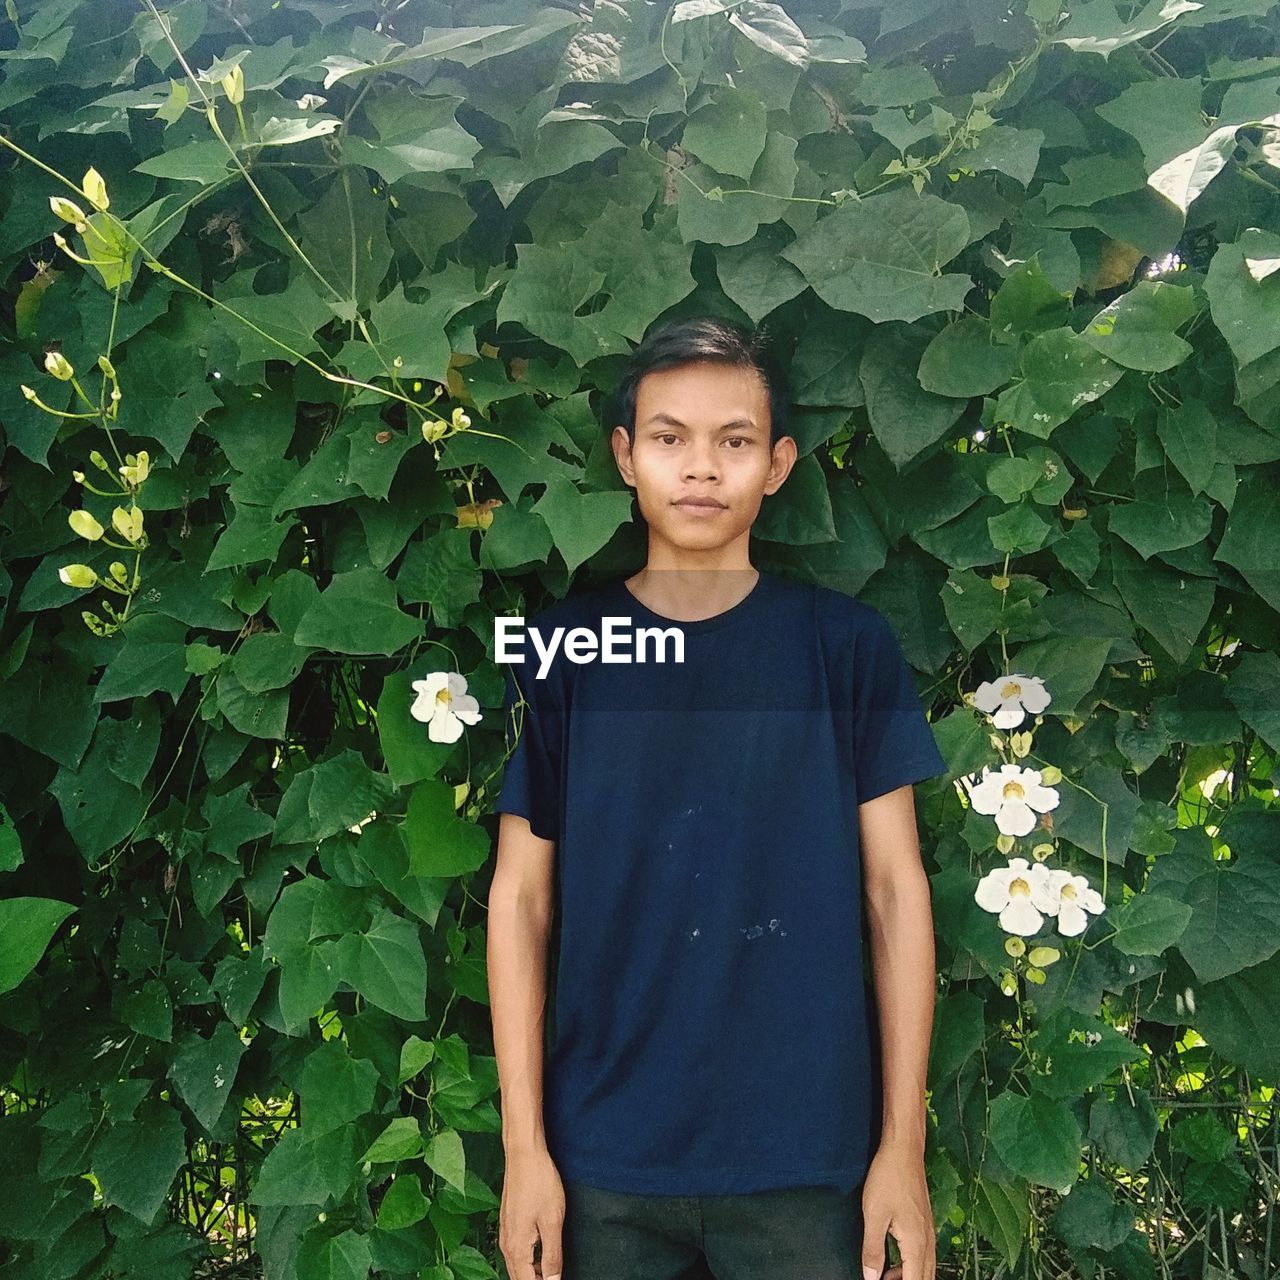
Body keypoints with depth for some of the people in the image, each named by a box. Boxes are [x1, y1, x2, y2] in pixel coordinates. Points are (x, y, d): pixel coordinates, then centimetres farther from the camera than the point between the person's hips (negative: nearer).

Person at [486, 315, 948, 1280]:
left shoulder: (846, 643, -2)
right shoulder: (562, 650, -1)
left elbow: (894, 886, -1)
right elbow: (522, 895, 0)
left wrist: (904, 1146, -3)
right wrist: (524, 1146, -2)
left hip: (807, 1161, 0)